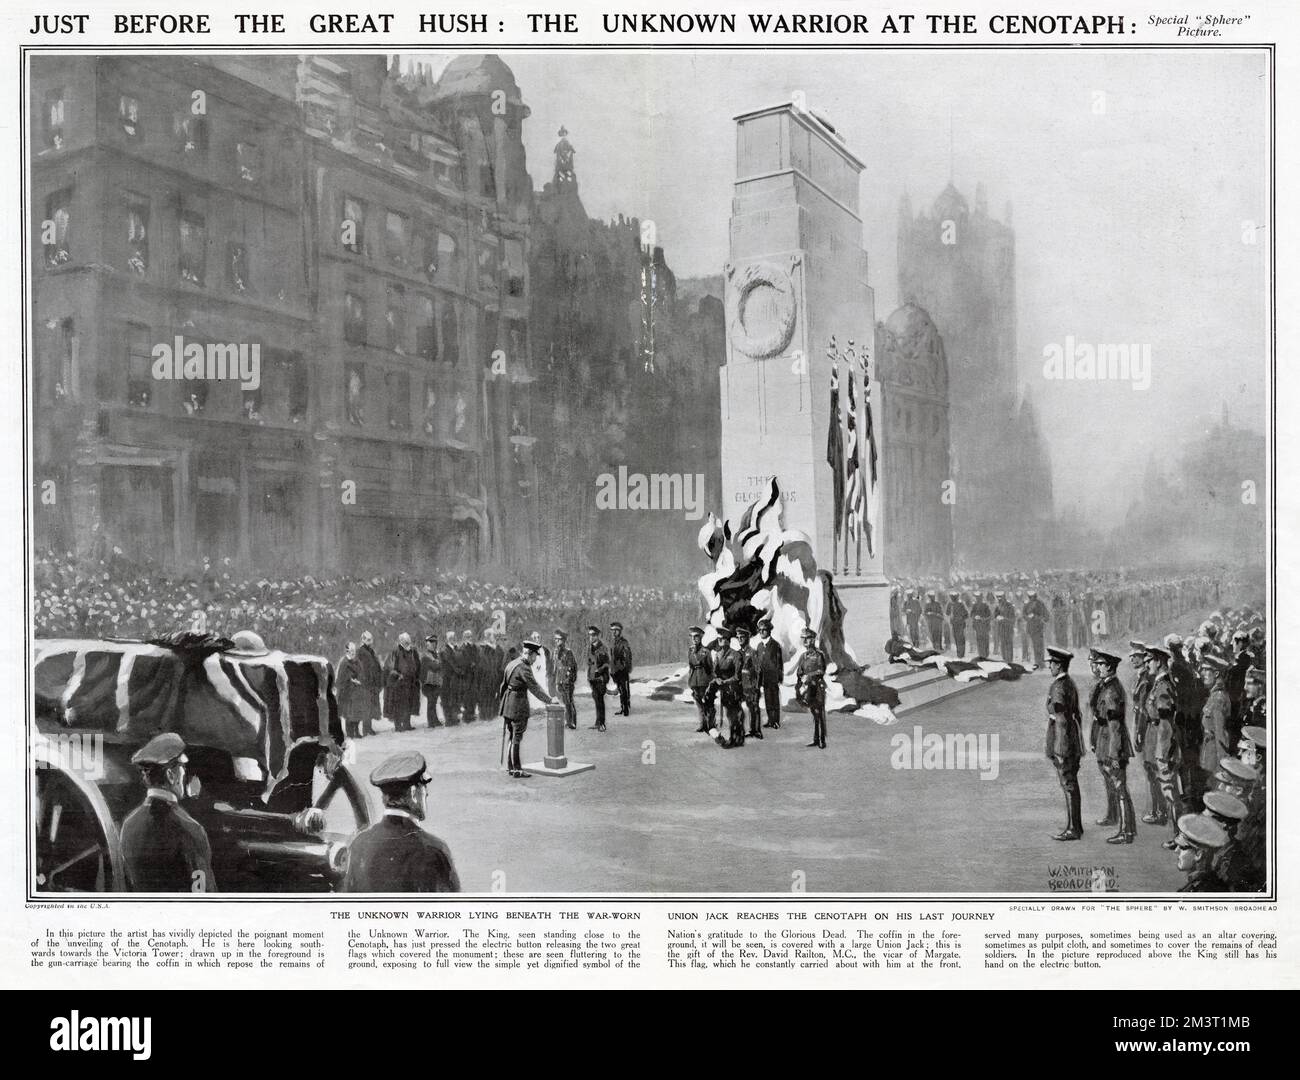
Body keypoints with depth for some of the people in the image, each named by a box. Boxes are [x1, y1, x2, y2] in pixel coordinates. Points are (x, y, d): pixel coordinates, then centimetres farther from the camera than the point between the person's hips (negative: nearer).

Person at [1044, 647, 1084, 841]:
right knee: (1070, 784, 15)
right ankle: (1075, 826, 22)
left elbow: (1062, 721, -21)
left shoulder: (1059, 688, -19)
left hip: (1063, 741, -10)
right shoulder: (1071, 684, 12)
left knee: (1069, 785, -4)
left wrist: (1061, 751, -20)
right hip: (1073, 742, 10)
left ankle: (1073, 830, 1)